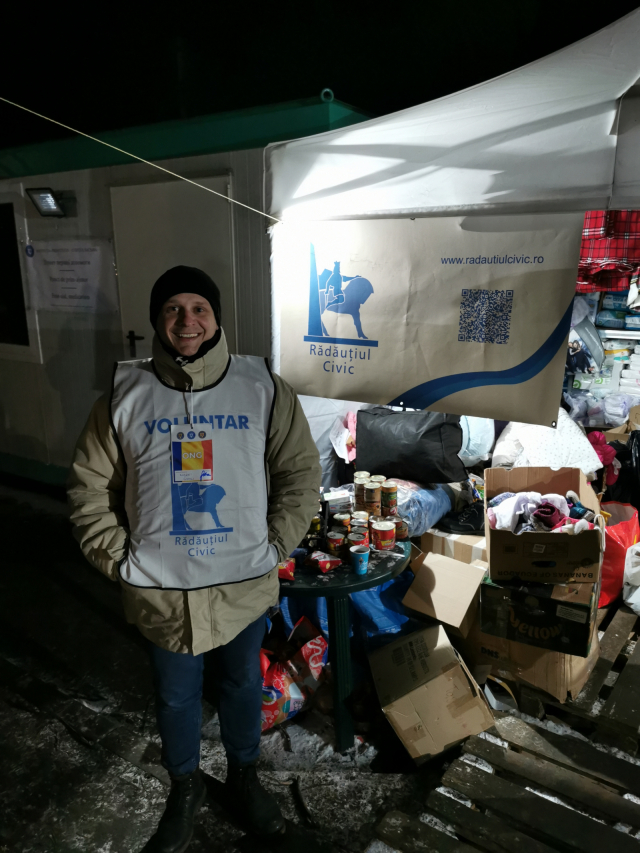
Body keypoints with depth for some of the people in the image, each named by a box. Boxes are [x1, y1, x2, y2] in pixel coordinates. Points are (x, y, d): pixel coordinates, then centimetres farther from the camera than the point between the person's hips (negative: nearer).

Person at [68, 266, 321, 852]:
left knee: (243, 685, 22)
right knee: (175, 696, 21)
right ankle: (185, 788, 51)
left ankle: (244, 776, 52)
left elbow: (301, 472, -3)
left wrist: (275, 546, -7)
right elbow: (90, 488, 0)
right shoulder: (126, 395, -7)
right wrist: (118, 558, -5)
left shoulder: (263, 388, -8)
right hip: (160, 589, 0)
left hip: (244, 584, 0)